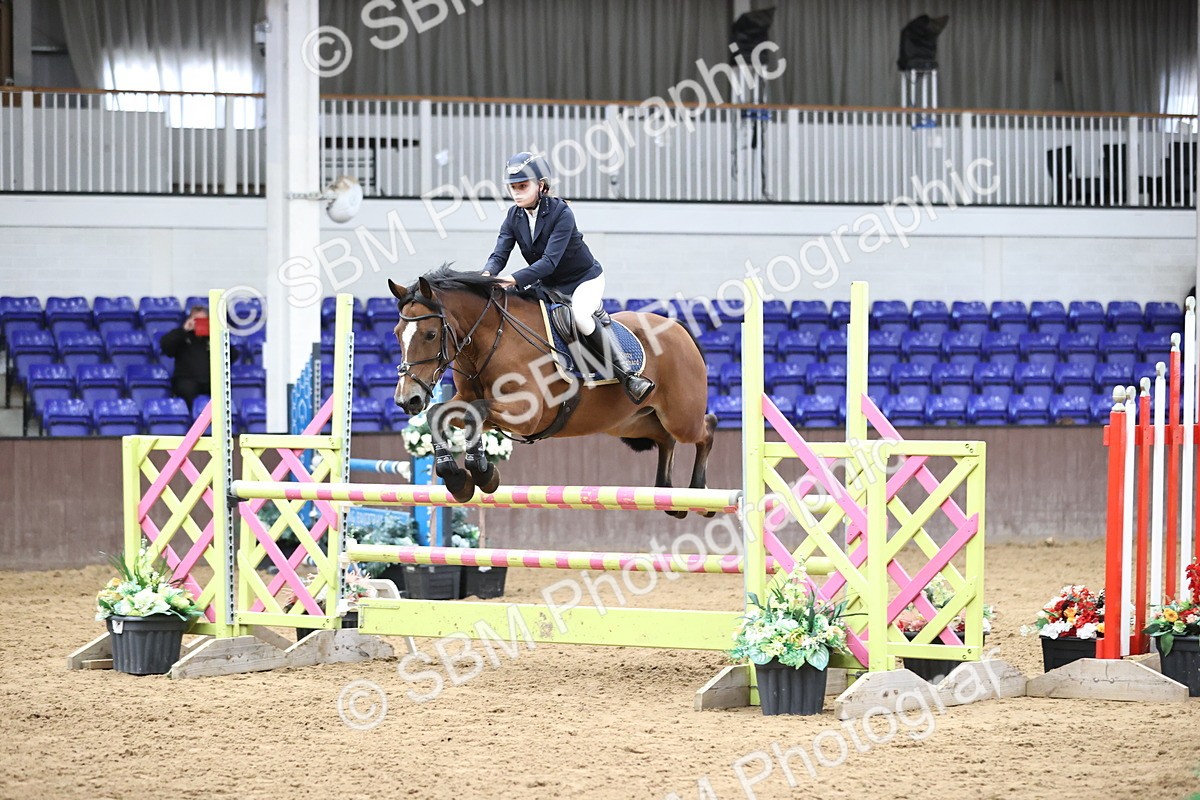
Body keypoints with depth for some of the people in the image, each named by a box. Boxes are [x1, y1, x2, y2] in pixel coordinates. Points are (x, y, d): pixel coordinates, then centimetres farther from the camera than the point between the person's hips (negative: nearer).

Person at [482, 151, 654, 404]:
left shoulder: (561, 213, -25)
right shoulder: (513, 217, -5)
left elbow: (550, 260, -33)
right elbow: (500, 254, -13)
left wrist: (516, 279, -47)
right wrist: (487, 275, -37)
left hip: (584, 279, -7)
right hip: (548, 286, 7)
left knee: (579, 315, -35)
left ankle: (628, 375, -30)